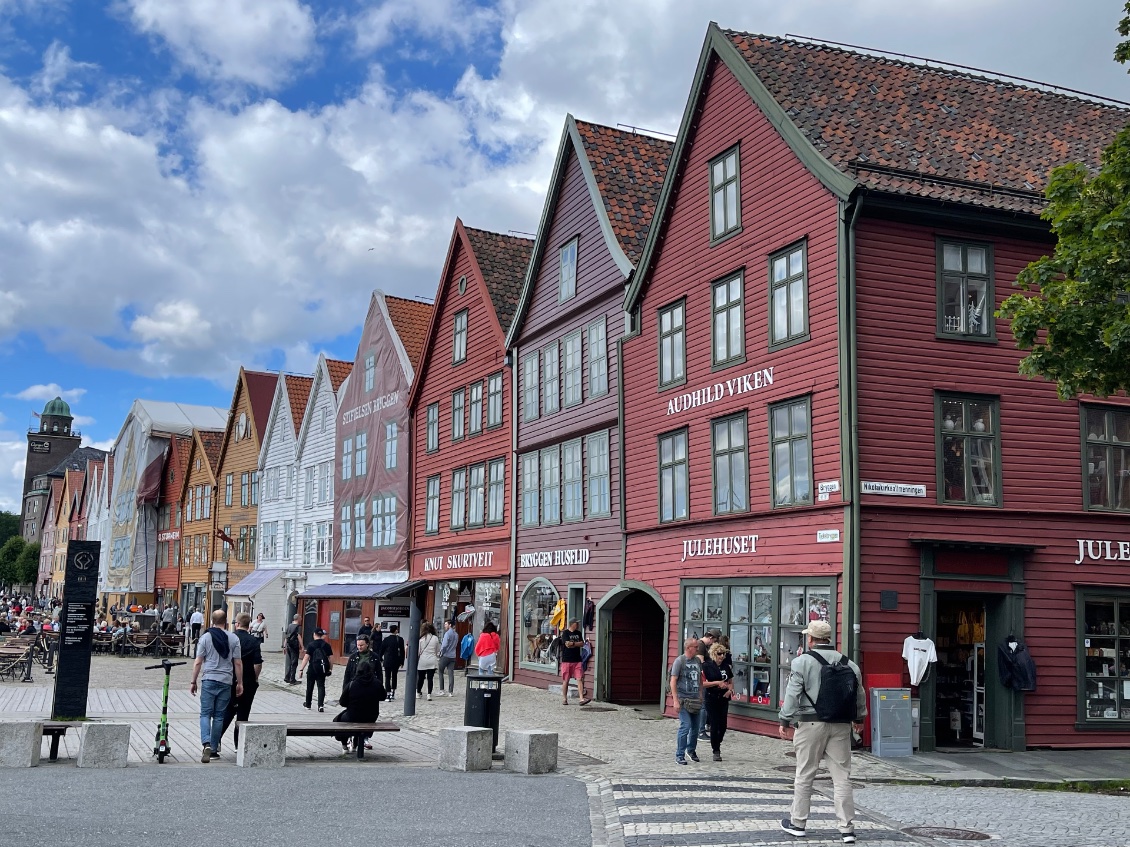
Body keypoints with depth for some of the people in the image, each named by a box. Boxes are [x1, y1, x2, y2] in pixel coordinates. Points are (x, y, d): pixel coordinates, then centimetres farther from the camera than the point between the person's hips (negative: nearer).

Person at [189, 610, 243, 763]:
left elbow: (198, 662, -2)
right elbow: (238, 663, 2)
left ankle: (206, 744, -20)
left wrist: (193, 682, 6)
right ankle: (214, 748, 13)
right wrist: (239, 683, 10)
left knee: (205, 714, 0)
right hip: (226, 681, 2)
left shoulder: (205, 637, -1)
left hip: (209, 680, -1)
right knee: (219, 716, 9)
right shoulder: (234, 638, 2)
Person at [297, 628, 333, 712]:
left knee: (310, 687, 14)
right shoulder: (326, 645, 1)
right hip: (322, 669, 2)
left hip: (313, 668, -2)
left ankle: (307, 704, 29)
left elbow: (306, 658, -14)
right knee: (321, 686, 5)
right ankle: (321, 705, -9)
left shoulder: (311, 645, -9)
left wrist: (301, 669, -13)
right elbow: (331, 658, 2)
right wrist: (330, 668, 14)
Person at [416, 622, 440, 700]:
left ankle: (418, 692, 25)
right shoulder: (435, 638, 0)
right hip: (432, 661, 1)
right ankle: (429, 694, -5)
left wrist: (415, 660, 6)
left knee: (420, 678, 12)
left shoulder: (421, 638, -7)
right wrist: (437, 660, 22)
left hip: (422, 661, -1)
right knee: (430, 678, 1)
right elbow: (437, 651, 9)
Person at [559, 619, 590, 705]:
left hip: (577, 660, 4)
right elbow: (567, 644, -16)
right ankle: (564, 699, 14)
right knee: (566, 680, 2)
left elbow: (582, 644, 2)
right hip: (566, 660, -4)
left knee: (580, 679, -6)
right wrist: (577, 644, -5)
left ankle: (582, 699, -10)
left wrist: (573, 643, -9)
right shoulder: (565, 633, -4)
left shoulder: (578, 633, 13)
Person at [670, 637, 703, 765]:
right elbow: (673, 681, -12)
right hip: (683, 699, -6)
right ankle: (679, 755, -3)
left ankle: (691, 750, 32)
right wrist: (676, 700, -17)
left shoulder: (698, 661, 9)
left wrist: (700, 694, 16)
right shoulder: (680, 661, -9)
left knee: (695, 727, 11)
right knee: (685, 726, -12)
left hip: (696, 699, 6)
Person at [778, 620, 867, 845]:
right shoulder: (848, 664, 8)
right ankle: (847, 828, 5)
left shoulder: (802, 661, -6)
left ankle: (797, 823, 18)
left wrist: (785, 721, -3)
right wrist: (859, 719, 32)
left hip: (811, 724, -3)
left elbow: (792, 694, -10)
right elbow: (860, 694, 17)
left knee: (804, 776, 8)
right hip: (841, 725, 3)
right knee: (842, 778, 5)